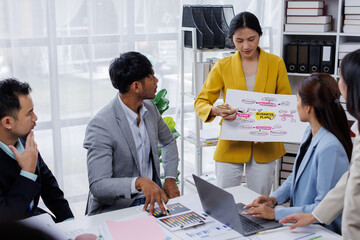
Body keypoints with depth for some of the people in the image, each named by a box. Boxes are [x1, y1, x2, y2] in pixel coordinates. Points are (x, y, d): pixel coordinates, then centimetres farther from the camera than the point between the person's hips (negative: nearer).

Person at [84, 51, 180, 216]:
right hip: (114, 209, -6)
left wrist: (170, 179, 8)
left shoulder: (149, 108, 3)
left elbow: (168, 141, 23)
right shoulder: (100, 126, -20)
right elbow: (97, 186, -24)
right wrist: (139, 182, -40)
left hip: (151, 200, 7)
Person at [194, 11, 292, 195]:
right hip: (230, 145, -1)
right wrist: (217, 111, -24)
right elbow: (201, 102, -1)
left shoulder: (276, 63, 2)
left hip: (264, 147, 1)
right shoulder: (223, 66, 0)